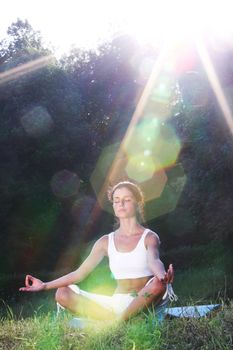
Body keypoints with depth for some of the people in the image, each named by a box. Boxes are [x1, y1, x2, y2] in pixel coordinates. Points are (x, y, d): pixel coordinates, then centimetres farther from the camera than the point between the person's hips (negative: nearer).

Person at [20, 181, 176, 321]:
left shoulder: (149, 237, 0)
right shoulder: (106, 242, 11)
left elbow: (154, 261, -22)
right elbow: (80, 273, 7)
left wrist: (162, 276, -47)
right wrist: (45, 285, -2)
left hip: (144, 302, -3)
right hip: (117, 302, 4)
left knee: (158, 284, -37)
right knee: (62, 293, -12)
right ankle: (118, 319, -24)